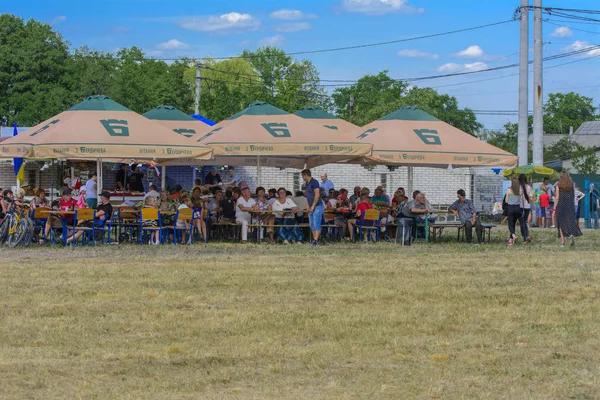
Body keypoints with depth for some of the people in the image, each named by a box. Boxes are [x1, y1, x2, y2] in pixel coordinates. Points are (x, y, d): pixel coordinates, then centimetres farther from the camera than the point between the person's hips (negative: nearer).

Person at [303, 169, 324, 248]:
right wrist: (308, 206, 11)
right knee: (312, 225, 8)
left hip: (317, 206, -10)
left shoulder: (314, 182, -14)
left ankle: (315, 241, -19)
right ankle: (314, 241, 10)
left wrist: (312, 206, -17)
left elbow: (317, 195, -19)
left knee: (316, 224, -13)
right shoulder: (307, 184, 15)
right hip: (311, 208, 10)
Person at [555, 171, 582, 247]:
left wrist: (555, 208, -2)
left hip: (561, 206, -2)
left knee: (561, 224, 7)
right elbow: (573, 197, 7)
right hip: (570, 206, 2)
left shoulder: (558, 185, -5)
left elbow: (557, 198, -7)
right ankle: (571, 234, -25)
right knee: (570, 221, 5)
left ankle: (562, 242, 4)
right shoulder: (571, 185, 3)